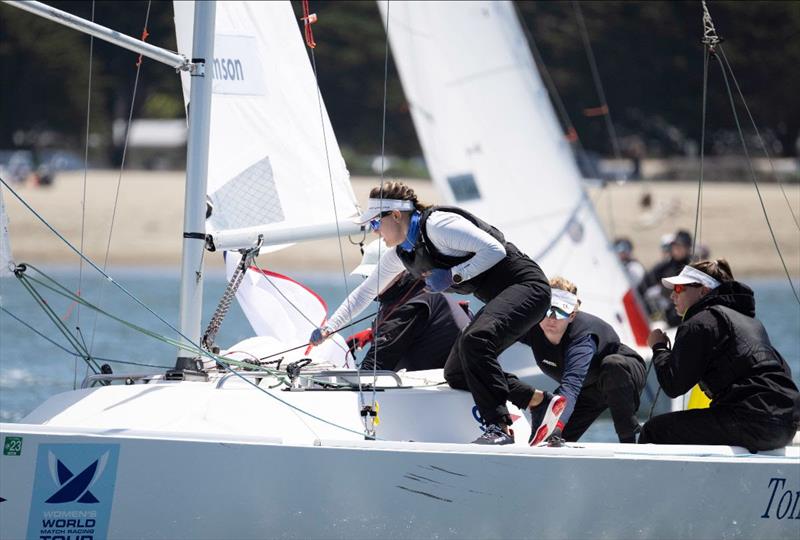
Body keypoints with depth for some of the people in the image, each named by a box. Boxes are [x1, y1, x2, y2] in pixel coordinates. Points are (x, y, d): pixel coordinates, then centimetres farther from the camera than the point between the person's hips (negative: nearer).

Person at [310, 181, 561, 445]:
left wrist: (452, 276, -23)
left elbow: (494, 250, -25)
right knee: (456, 374, 8)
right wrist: (329, 327, 15)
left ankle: (499, 427, -31)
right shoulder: (400, 254, 9)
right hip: (499, 299, 10)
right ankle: (541, 401, 10)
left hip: (526, 286, -10)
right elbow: (365, 291, 19)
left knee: (474, 341, -33)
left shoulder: (437, 225, -20)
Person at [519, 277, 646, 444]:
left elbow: (571, 384, -58)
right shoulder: (533, 328, -26)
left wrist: (556, 426, -73)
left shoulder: (582, 337, -42)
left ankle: (629, 439, -27)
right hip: (588, 391, 5)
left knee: (612, 365, -41)